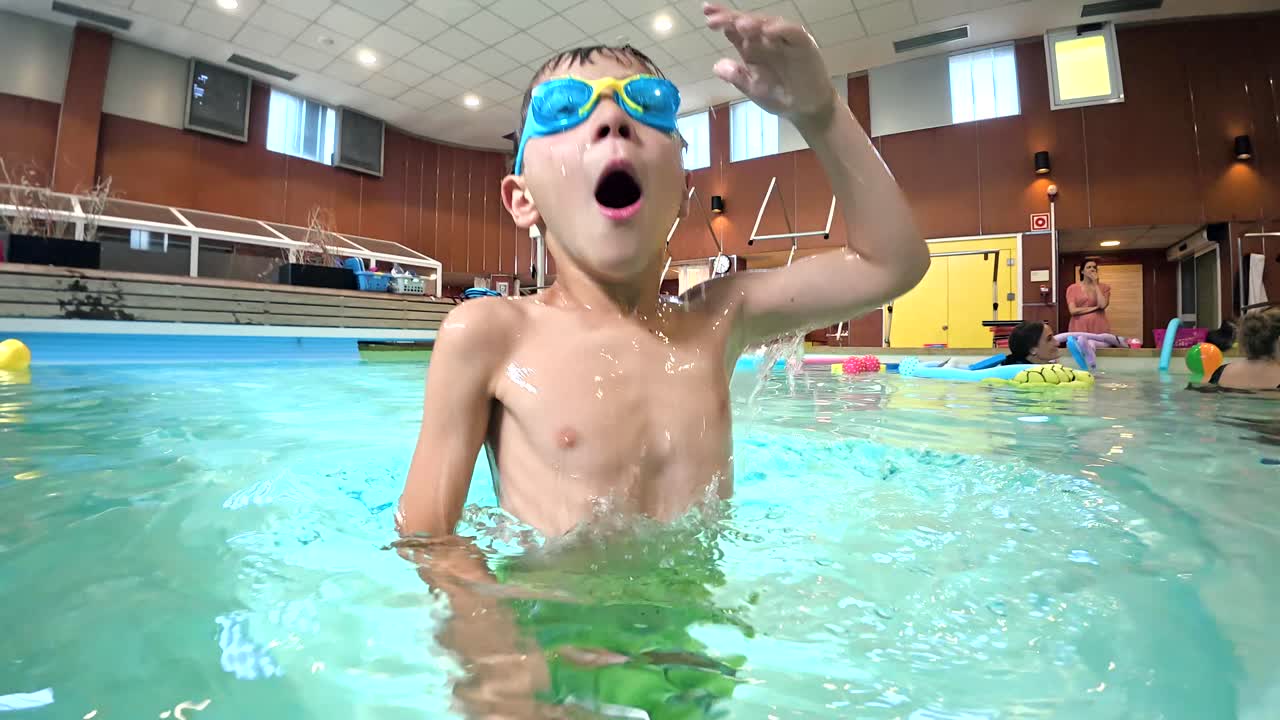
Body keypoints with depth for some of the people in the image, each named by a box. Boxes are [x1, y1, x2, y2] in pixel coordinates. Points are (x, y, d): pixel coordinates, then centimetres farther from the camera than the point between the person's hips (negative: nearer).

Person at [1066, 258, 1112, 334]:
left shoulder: (1104, 287, 8)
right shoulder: (1073, 288, 3)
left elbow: (1102, 305, -10)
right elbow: (1073, 310, -7)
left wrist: (1095, 284, -5)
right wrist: (1095, 308, -7)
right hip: (1079, 328, -1)